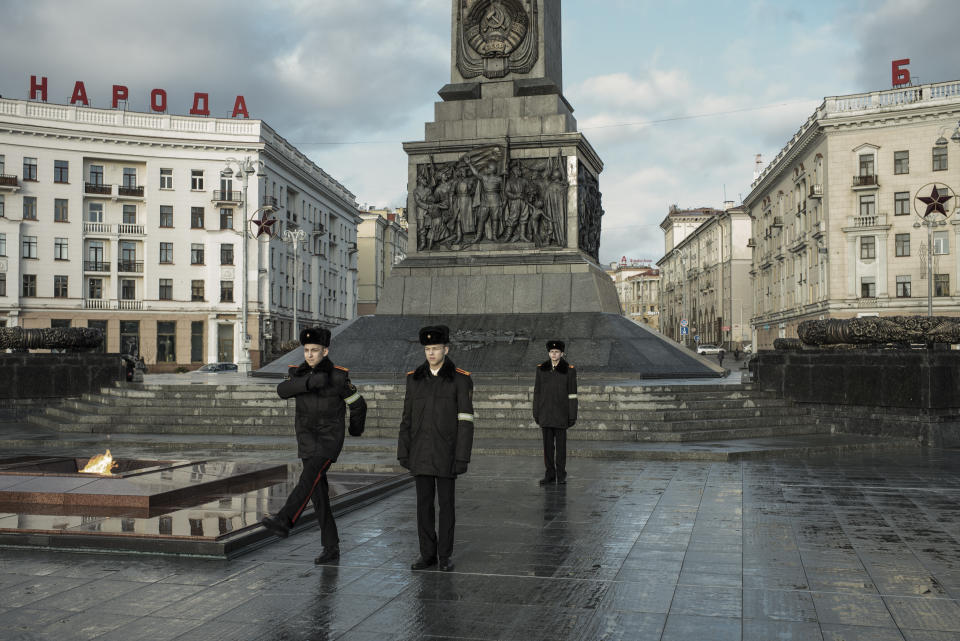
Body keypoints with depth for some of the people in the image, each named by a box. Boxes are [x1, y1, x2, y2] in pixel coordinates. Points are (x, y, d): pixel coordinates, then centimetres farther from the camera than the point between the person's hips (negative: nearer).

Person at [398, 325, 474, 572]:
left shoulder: (460, 379, -7)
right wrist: (403, 453, 3)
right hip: (421, 452, 3)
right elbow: (408, 419, 7)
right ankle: (428, 554, 17)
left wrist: (462, 458, -13)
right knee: (424, 502, 7)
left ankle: (446, 555, 15)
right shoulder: (415, 378, 4)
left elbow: (465, 422, -9)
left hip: (446, 451, -3)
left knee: (446, 503, 3)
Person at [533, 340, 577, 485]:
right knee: (548, 444, 6)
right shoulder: (541, 369, 5)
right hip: (545, 414, 2)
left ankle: (561, 475, 11)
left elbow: (572, 395, -3)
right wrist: (536, 413, 5)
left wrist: (572, 416, -6)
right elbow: (537, 392, 8)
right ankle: (550, 474, 15)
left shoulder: (569, 370, -3)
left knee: (561, 445, 2)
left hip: (561, 413, -2)